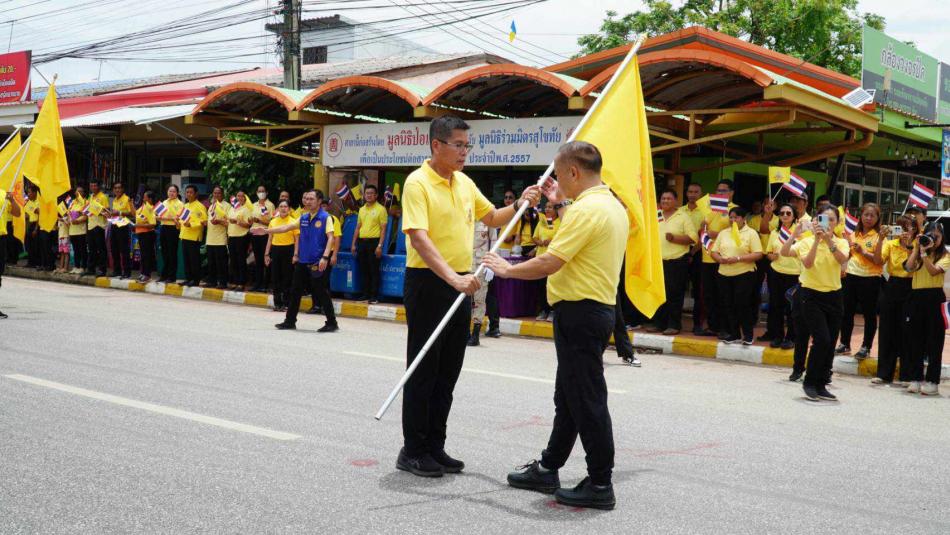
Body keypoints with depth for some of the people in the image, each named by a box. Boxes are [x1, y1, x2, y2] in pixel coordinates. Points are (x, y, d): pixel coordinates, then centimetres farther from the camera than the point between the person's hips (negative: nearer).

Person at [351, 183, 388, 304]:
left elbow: (383, 229, -8)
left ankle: (374, 296, 0)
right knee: (364, 270, 9)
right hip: (362, 242, 6)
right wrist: (353, 244, 12)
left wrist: (380, 246, -15)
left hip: (373, 241, -6)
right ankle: (365, 294, 15)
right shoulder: (362, 209, 15)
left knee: (374, 270, -4)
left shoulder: (380, 209, -3)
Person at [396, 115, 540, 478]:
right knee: (423, 370, -1)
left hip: (460, 285, 8)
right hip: (428, 282, -8)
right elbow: (418, 237, -23)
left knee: (448, 371, 12)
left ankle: (435, 446, 22)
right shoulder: (418, 183, -13)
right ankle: (412, 451, 9)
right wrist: (452, 277, -33)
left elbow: (491, 217, 24)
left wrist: (519, 206, 4)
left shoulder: (465, 183, 11)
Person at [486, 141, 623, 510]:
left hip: (580, 312, -11)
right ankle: (548, 469, 29)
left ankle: (600, 485, 6)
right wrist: (561, 205, 28)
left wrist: (507, 270, -7)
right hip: (597, 309, 11)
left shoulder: (587, 209, -19)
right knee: (568, 396, 17)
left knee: (587, 400, -3)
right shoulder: (614, 206, 13)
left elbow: (550, 263, -22)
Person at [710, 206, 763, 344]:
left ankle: (748, 335, 9)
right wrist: (721, 259, -9)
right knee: (727, 306, 6)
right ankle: (733, 334, 17)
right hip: (724, 275, 5)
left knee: (742, 305, -4)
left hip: (744, 275, -5)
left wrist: (738, 258, -18)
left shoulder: (751, 233, -2)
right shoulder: (723, 233, 14)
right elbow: (714, 252, 13)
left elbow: (758, 254, -9)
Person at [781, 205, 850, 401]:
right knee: (822, 339, -15)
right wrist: (816, 239, -24)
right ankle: (810, 383, 0)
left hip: (833, 296, 4)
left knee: (830, 343, 5)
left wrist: (828, 239, -29)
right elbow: (808, 263, -21)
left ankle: (821, 386, 16)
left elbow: (842, 259, -18)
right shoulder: (807, 241, -3)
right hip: (812, 295, -4)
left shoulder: (842, 243, 4)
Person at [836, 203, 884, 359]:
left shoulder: (878, 236, -7)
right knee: (847, 312, 10)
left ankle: (866, 347, 13)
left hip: (870, 279, -5)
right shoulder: (854, 234, 9)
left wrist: (863, 252, -23)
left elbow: (879, 261, -16)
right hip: (852, 276, 6)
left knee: (869, 314, 4)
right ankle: (845, 344, 22)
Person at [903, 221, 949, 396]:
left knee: (934, 341, -2)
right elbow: (909, 267, -5)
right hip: (916, 296, 4)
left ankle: (932, 381, 2)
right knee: (916, 340, 8)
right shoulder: (918, 253, 13)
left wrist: (924, 253, -16)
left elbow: (934, 271, -15)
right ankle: (916, 378, 15)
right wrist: (917, 248, -4)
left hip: (934, 297, -4)